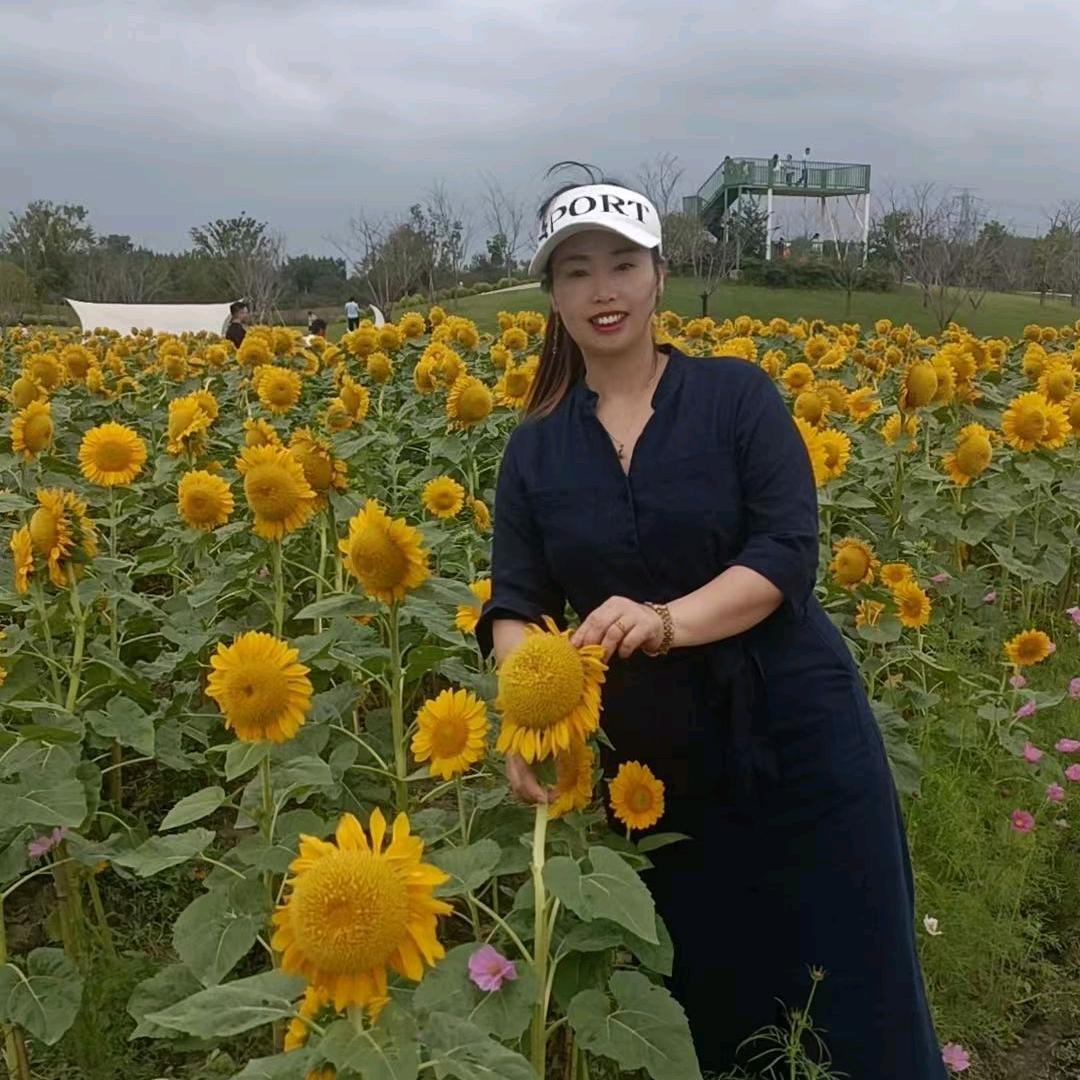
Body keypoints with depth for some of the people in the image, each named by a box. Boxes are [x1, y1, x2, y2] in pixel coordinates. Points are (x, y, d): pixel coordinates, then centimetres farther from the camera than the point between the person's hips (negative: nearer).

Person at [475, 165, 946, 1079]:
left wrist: (667, 619, -30)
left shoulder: (738, 395, -4)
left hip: (796, 733, -2)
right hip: (653, 760, 3)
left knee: (854, 994, 9)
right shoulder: (535, 448, 4)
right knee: (714, 996, 17)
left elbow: (789, 552, -14)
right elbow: (517, 601, -1)